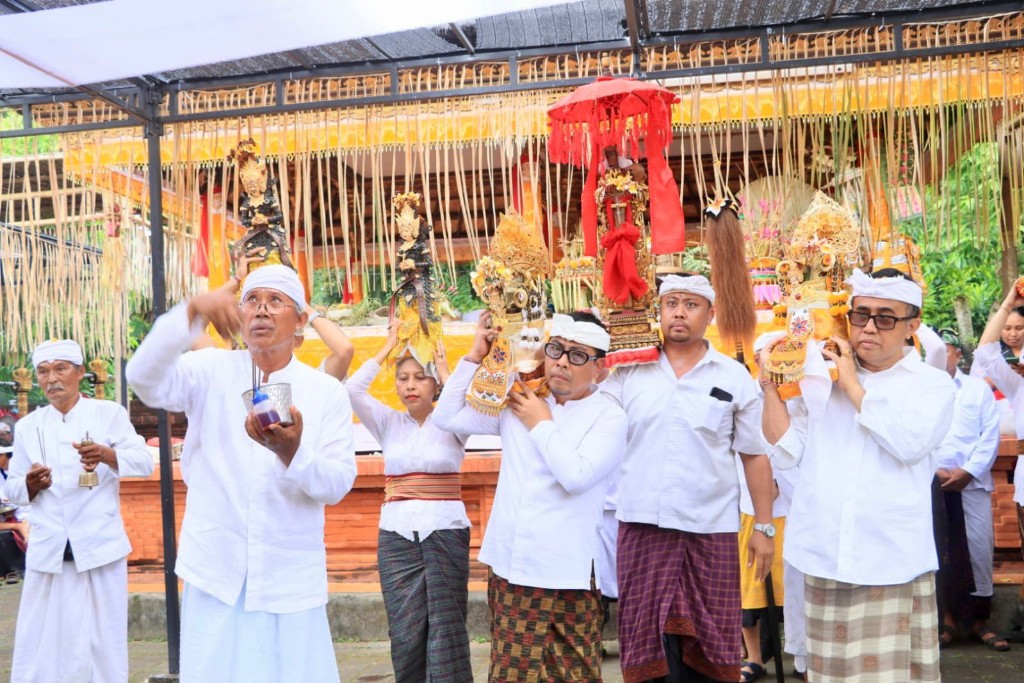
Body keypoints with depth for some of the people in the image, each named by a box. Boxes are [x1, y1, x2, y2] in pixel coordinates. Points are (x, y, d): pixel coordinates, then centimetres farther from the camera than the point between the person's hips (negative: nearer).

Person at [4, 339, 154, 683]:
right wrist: (30, 485, -9)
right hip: (48, 548, 2)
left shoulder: (108, 413, 2)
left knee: (104, 635, 3)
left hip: (99, 544, -2)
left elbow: (145, 462, -7)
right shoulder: (28, 426, 10)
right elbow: (12, 489, 14)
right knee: (40, 639, 3)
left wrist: (107, 456, -27)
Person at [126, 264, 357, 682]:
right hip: (216, 572, 0)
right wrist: (192, 313, -32)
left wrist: (291, 452, -27)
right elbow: (146, 380, -17)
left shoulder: (326, 392, 1)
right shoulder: (211, 372, 2)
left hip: (290, 579, 0)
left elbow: (337, 484, -6)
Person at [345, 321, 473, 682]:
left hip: (446, 531, -2)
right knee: (405, 630, 4)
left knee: (446, 627, -2)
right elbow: (352, 390, -6)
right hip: (396, 533, 3)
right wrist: (388, 347, -3)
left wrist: (442, 366, -8)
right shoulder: (388, 423, 8)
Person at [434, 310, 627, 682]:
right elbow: (447, 417, 11)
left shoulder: (608, 417, -5)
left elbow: (576, 476, -20)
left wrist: (542, 424, -8)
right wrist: (475, 356, 6)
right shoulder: (518, 403, 9)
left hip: (566, 576, -4)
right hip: (510, 567, 4)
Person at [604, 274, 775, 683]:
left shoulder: (735, 378, 3)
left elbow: (755, 456, 5)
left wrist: (764, 526, 2)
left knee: (707, 642, 7)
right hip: (642, 526, 1)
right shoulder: (629, 372, 4)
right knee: (648, 638, 7)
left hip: (711, 529, 0)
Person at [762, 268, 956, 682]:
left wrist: (852, 385, -9)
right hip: (825, 558, 3)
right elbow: (786, 454, 5)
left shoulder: (932, 383, 4)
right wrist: (771, 384, -3)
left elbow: (911, 442, -17)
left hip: (892, 562, -2)